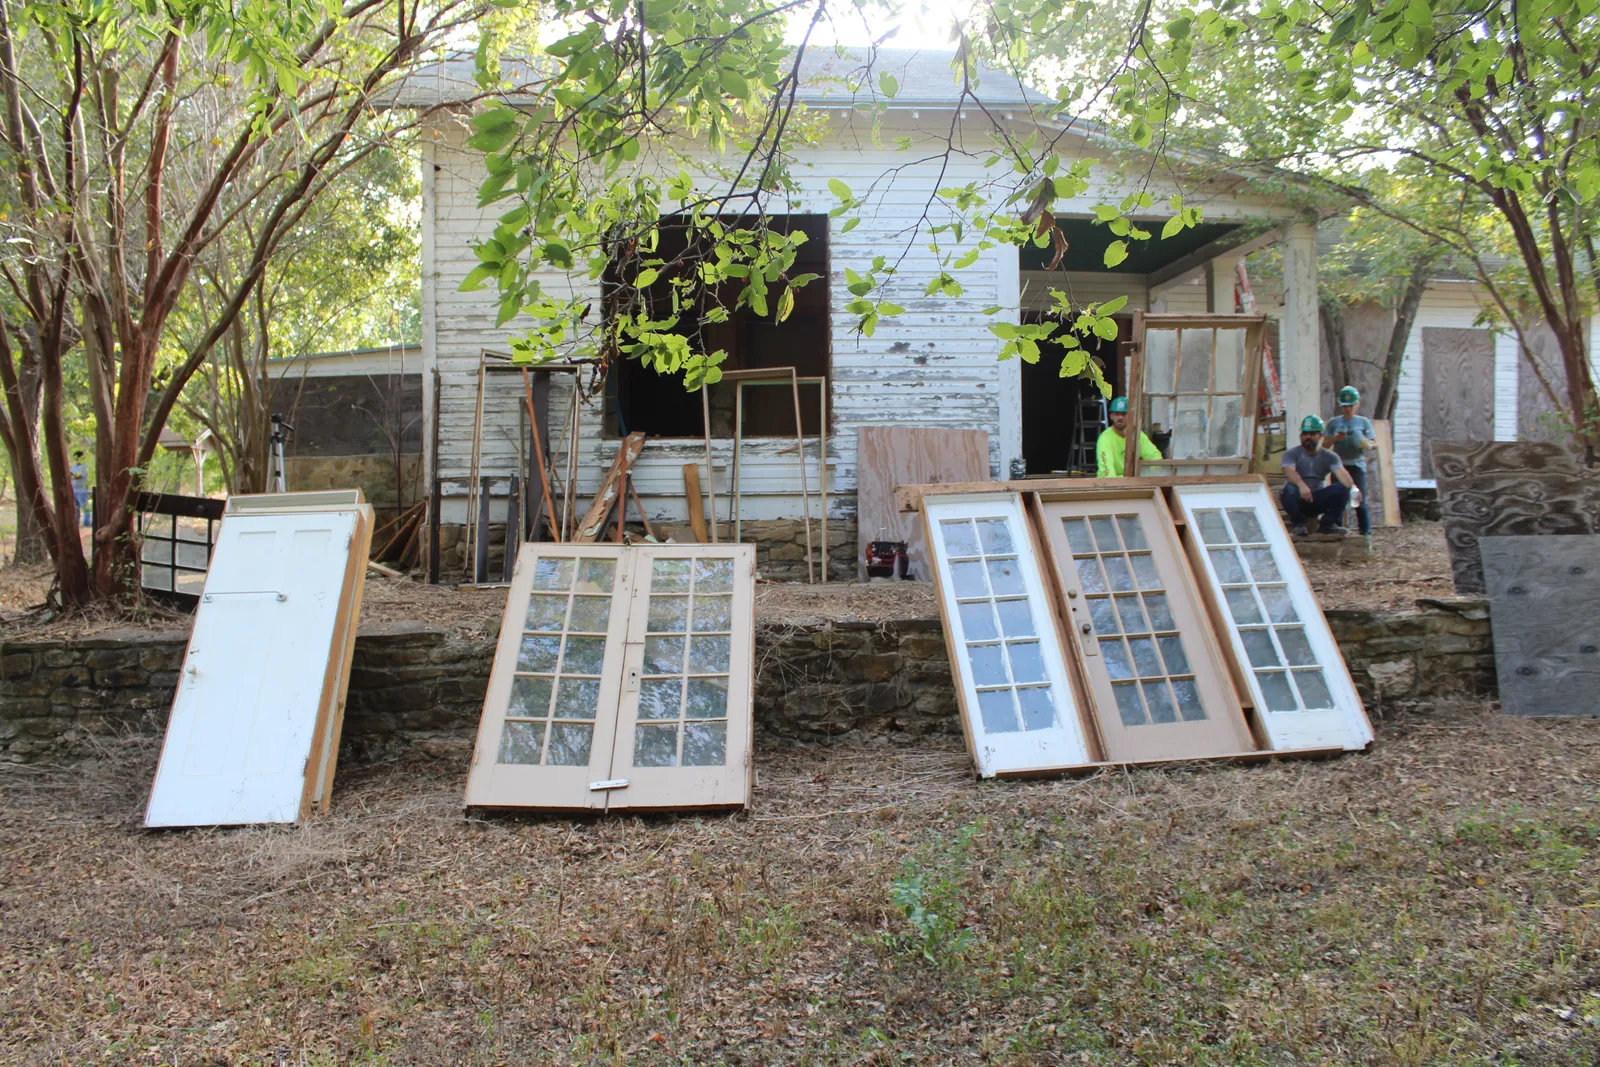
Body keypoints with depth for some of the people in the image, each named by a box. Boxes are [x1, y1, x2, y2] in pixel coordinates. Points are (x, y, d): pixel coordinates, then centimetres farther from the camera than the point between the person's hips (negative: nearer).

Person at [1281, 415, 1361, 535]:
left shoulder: (1329, 456, 5)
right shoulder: (1291, 454, -4)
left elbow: (1341, 472, -14)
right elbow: (1289, 471, -25)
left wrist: (1353, 487, -36)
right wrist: (1301, 484, -47)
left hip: (1318, 499, 3)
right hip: (1299, 500, -3)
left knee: (1341, 488, -21)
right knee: (1290, 489, -35)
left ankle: (1327, 523, -4)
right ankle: (1297, 523, -11)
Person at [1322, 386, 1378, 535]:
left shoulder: (1364, 422, 9)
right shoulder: (1334, 422, 11)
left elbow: (1375, 443, 6)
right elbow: (1325, 445, 9)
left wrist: (1367, 444, -18)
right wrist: (1335, 438, -12)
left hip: (1357, 465, -1)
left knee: (1360, 502, -8)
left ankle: (1366, 533, -2)